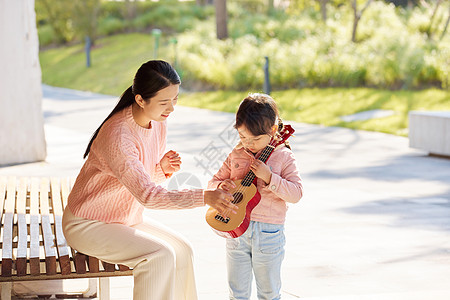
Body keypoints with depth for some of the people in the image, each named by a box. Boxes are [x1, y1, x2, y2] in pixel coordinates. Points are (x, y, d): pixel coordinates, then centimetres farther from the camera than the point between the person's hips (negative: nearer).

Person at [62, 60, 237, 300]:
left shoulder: (158, 123, -3)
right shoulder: (117, 135, -30)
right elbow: (146, 194, -36)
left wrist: (162, 169, -14)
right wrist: (204, 197, -43)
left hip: (126, 218, 8)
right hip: (87, 225, -8)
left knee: (182, 250, -5)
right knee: (160, 255, -24)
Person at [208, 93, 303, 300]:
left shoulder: (283, 157, -4)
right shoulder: (235, 156, 5)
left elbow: (296, 193, -10)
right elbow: (213, 182, 11)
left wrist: (269, 177, -22)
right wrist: (220, 186, -12)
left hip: (268, 232, -3)